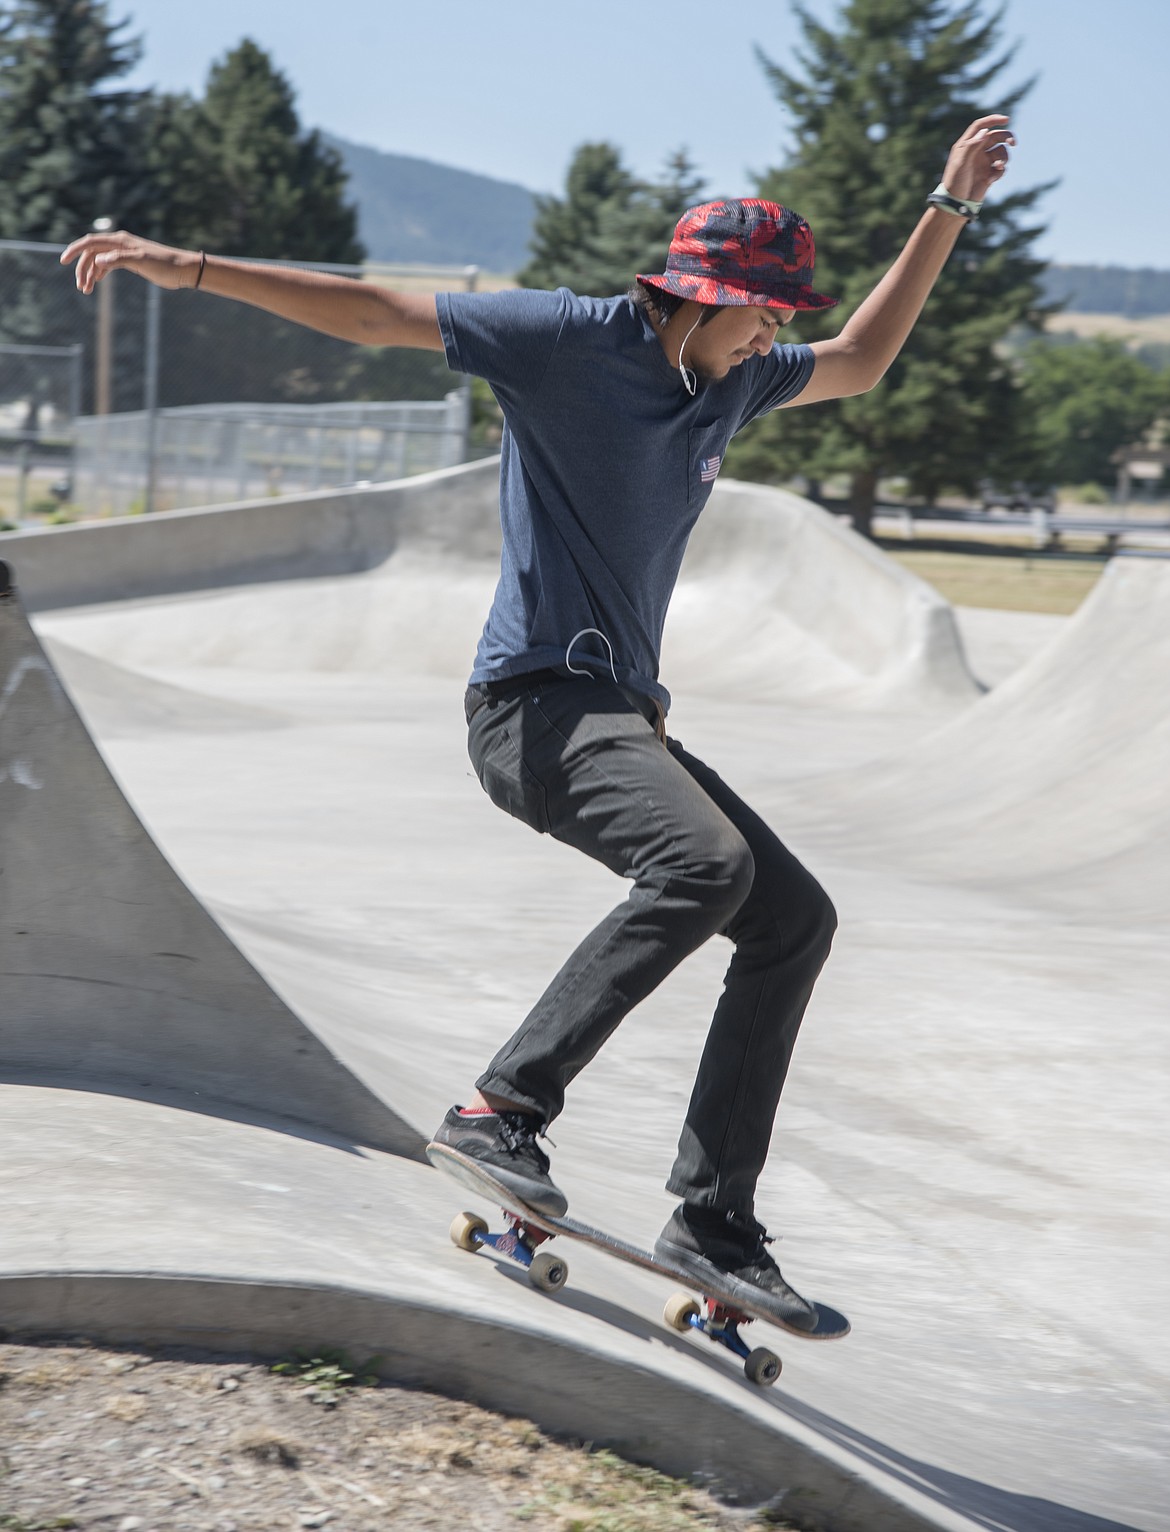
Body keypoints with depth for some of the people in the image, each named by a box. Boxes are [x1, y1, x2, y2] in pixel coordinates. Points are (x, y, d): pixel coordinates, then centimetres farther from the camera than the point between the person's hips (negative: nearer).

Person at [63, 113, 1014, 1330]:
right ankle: (503, 1106, -27)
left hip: (624, 715, 9)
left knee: (793, 917, 4)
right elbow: (374, 314, -9)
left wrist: (948, 208, 29)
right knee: (706, 862, -32)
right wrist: (186, 269, -13)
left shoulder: (730, 383, 15)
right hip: (537, 701, -9)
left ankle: (713, 1223, 6)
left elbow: (858, 362, 33)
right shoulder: (570, 341, -7)